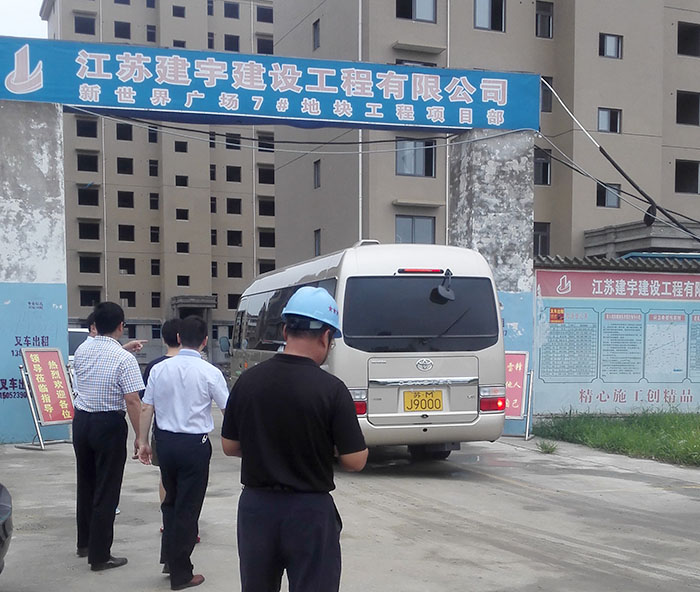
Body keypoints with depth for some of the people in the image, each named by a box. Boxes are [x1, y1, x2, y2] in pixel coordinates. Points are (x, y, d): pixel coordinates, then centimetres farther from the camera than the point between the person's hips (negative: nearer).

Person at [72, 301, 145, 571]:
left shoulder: (82, 349, 2)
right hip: (109, 425, -6)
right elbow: (132, 401, -22)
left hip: (81, 420, 6)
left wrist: (123, 348, 34)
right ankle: (99, 555, 8)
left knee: (86, 483, 20)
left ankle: (84, 543, 35)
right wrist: (140, 437, -16)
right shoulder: (124, 359, -18)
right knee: (106, 490, 2)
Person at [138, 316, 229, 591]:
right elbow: (228, 410, -3)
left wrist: (143, 441, 12)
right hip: (194, 444, -4)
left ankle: (169, 557, 28)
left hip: (165, 441, 4)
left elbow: (147, 408, 2)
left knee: (171, 500, 23)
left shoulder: (159, 369, 0)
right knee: (188, 507, 5)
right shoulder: (210, 372, -11)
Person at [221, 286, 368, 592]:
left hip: (256, 506, 4)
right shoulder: (331, 389, -16)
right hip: (310, 509, -4)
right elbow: (355, 461, -12)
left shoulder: (248, 380, -4)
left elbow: (230, 446, 5)